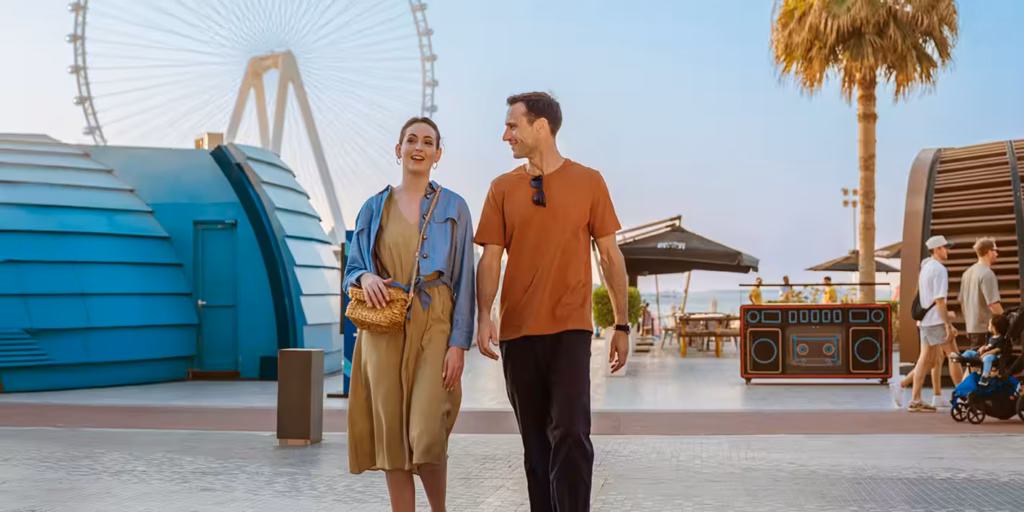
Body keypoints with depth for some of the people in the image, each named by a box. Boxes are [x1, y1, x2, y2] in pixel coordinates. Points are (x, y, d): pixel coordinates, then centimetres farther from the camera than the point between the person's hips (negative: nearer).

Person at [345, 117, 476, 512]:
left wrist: (459, 343, -8)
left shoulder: (453, 208, 4)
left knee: (427, 435, -10)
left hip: (433, 329, -2)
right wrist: (365, 278, -10)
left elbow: (464, 281, 0)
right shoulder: (375, 207, 10)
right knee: (391, 433, 2)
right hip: (384, 331, 3)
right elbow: (352, 268, 15)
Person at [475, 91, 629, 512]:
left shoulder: (588, 182, 3)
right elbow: (490, 259, 4)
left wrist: (622, 324, 4)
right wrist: (484, 317, -10)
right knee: (535, 440, 10)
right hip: (518, 330, 3)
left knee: (570, 433, -12)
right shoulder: (502, 187, 7)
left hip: (570, 328, -2)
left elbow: (610, 255, 6)